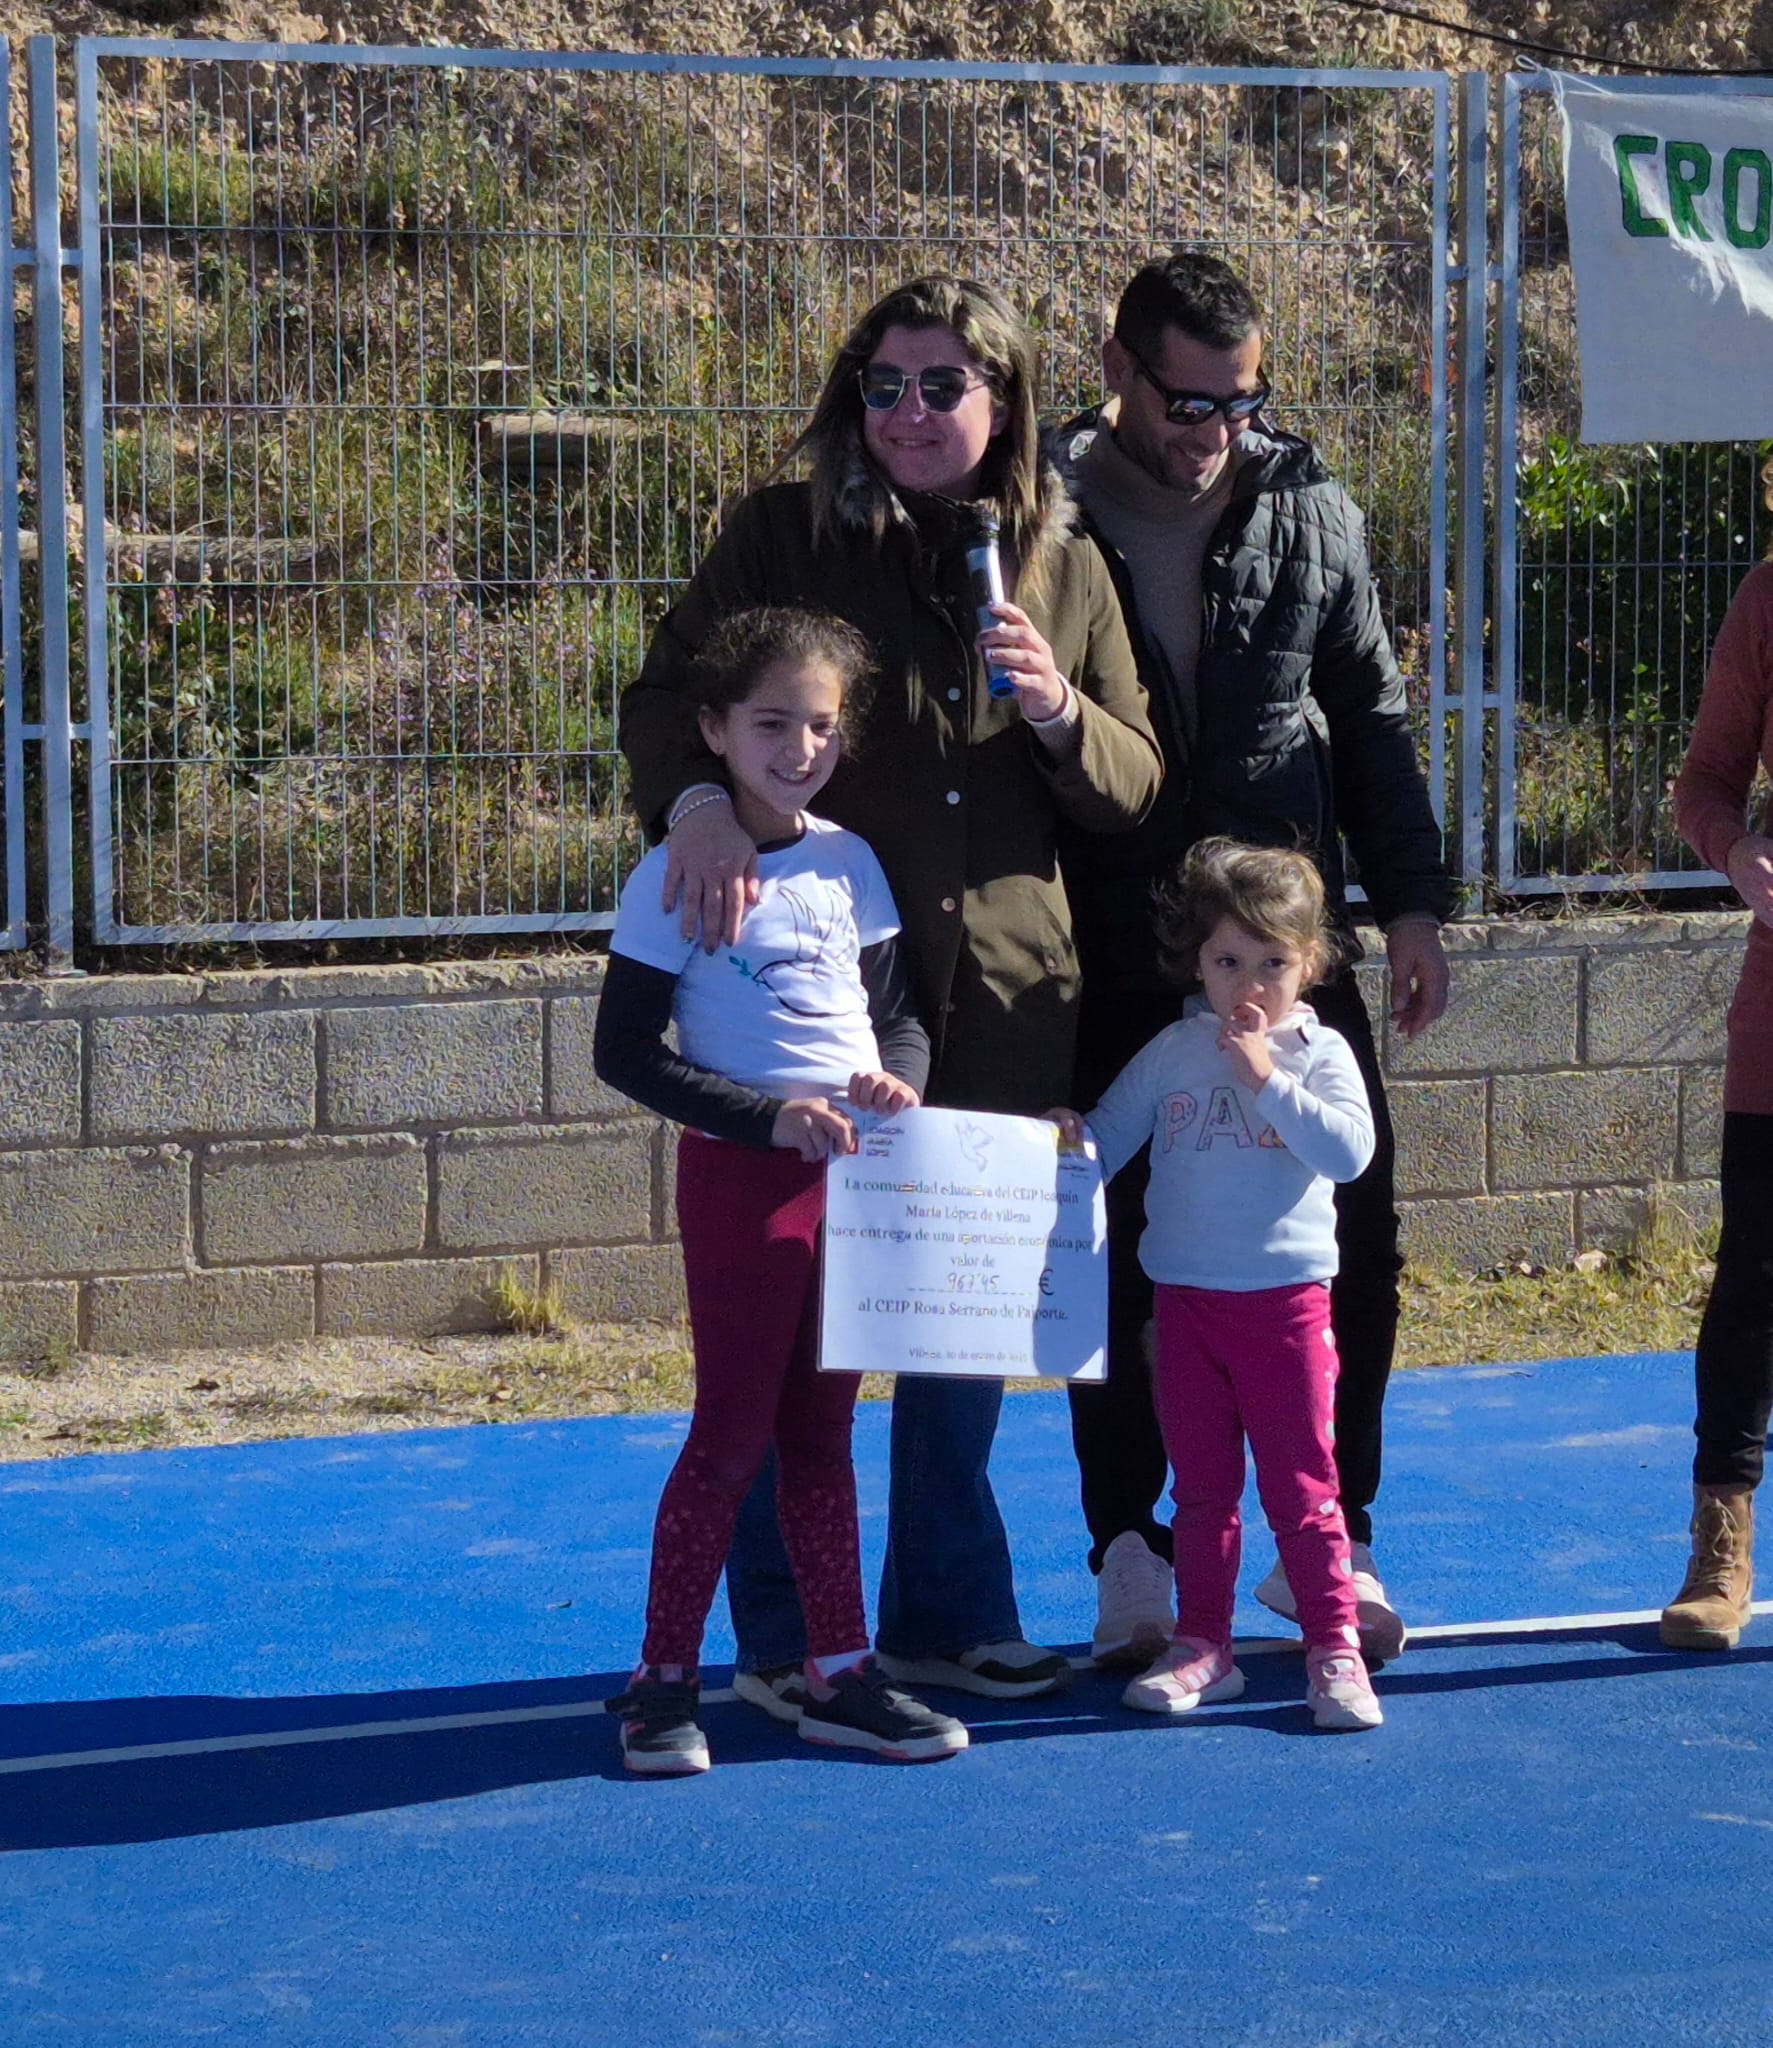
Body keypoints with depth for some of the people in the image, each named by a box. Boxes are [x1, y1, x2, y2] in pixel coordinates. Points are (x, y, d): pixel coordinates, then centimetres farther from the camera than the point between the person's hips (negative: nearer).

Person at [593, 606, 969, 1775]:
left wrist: (897, 1076, -9)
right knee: (735, 1433, -2)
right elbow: (625, 1051, -10)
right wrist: (768, 1117, -17)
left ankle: (842, 1675, 18)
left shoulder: (850, 864, 6)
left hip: (854, 1172, 5)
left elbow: (900, 1013, 14)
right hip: (743, 1178, -5)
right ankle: (664, 1680, 8)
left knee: (822, 1431, 12)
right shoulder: (679, 877, -9)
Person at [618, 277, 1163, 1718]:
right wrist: (695, 800, -21)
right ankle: (784, 1636, 10)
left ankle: (948, 1613, 25)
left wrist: (1057, 710, -10)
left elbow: (1135, 788, 11)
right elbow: (665, 693, 0)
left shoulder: (1064, 565, 10)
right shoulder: (783, 535, 2)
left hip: (1002, 996, 3)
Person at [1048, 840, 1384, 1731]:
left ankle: (1334, 1650, 8)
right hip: (1185, 1297, 3)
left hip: (1286, 1298, -3)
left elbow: (1348, 1150, -16)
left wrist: (1267, 1081, -21)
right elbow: (1109, 1137, 8)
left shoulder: (1318, 1054, -3)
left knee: (1301, 1485, 0)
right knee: (1200, 1487, 11)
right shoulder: (1172, 1054, 5)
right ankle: (1201, 1645, 20)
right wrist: (1070, 1138, -14)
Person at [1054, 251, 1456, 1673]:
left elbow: (1371, 721, 12)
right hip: (1114, 969, -2)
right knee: (1120, 1263, 3)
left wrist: (1411, 901, 8)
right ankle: (1131, 1557, 14)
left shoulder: (1312, 514, 6)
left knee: (1353, 1248, 2)